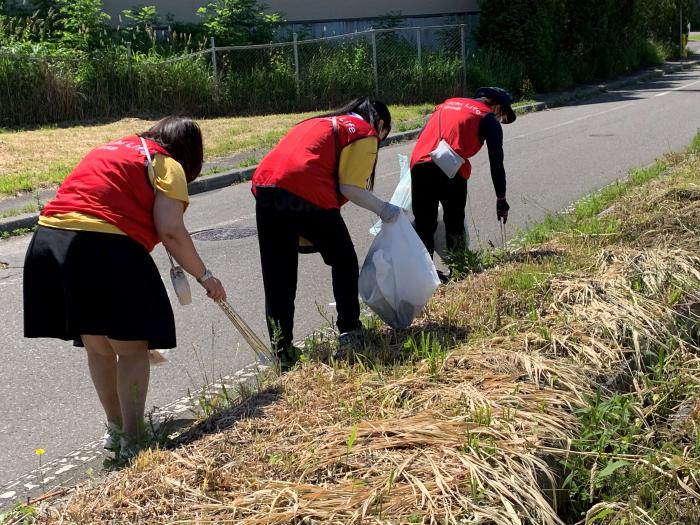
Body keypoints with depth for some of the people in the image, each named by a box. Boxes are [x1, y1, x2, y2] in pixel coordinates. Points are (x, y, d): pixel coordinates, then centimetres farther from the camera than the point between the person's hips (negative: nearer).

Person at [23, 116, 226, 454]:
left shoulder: (108, 150, 29)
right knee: (132, 349, 8)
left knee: (97, 348, 21)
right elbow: (170, 230, -7)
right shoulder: (167, 164, 7)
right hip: (106, 248, -7)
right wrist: (204, 276, 3)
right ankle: (132, 439, 9)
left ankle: (115, 427, 35)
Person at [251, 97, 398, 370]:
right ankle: (349, 331, 25)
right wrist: (383, 209, 13)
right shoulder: (365, 132, 10)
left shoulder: (321, 122, 32)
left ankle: (282, 356, 9)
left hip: (265, 187, 6)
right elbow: (350, 188, -2)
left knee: (277, 279, 9)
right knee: (344, 262, 19)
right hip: (308, 194, -6)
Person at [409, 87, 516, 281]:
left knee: (424, 222, 10)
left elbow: (423, 135, 27)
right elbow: (496, 163, 10)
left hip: (419, 165, 4)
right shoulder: (489, 119, 13)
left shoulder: (448, 103, 29)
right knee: (454, 220, 13)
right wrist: (501, 200, 18)